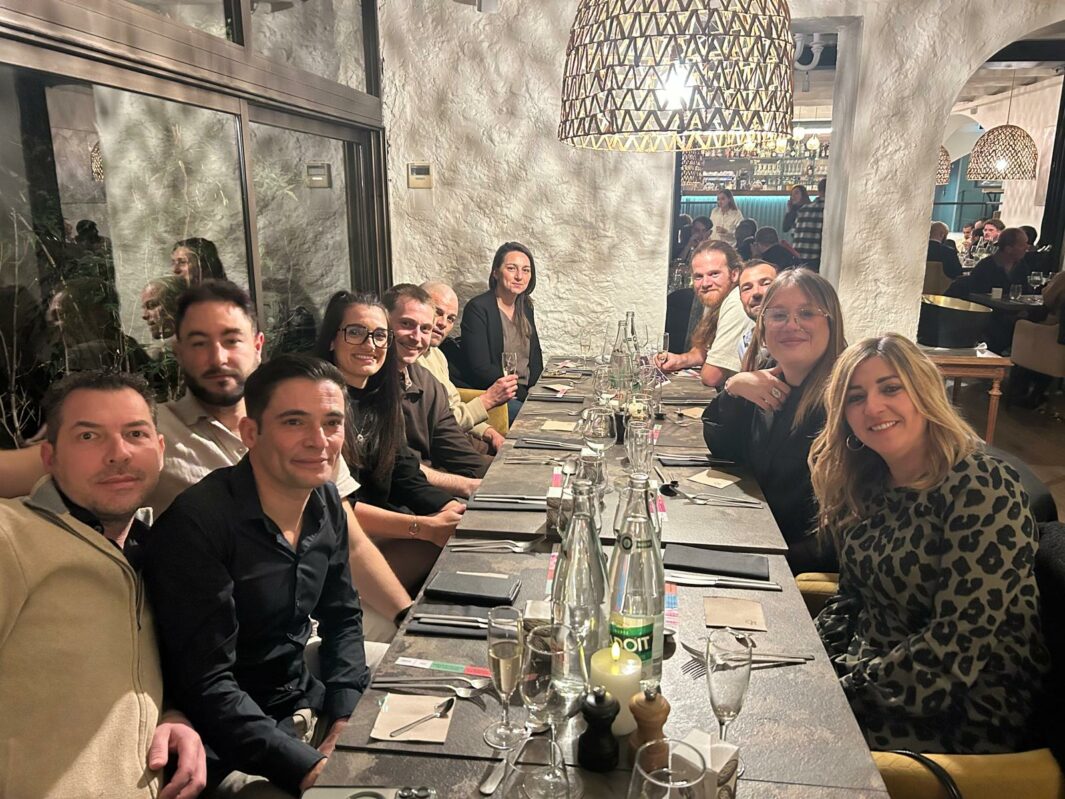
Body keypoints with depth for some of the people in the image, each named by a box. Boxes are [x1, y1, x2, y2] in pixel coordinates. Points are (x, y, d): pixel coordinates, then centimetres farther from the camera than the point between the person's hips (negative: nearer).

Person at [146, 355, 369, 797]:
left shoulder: (326, 502, -2)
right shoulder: (197, 523, -22)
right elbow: (206, 684, -23)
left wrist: (346, 719, -4)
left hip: (309, 704, 6)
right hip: (229, 749, -6)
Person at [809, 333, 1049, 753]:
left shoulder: (984, 490, -20)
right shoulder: (865, 486, 2)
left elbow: (958, 643, -23)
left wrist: (844, 691, -19)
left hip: (968, 708, -6)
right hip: (873, 665, 6)